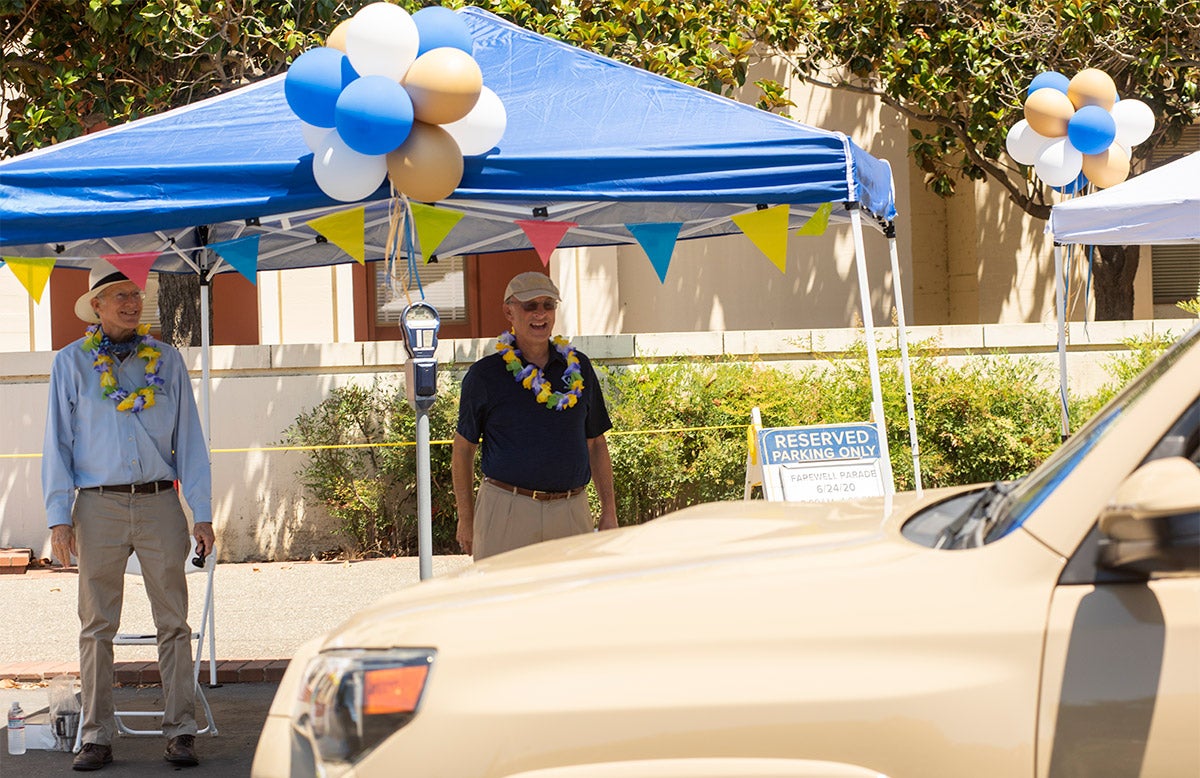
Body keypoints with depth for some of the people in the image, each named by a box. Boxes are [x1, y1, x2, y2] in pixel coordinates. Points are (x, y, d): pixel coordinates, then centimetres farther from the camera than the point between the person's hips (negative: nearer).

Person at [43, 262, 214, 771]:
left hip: (159, 501, 1)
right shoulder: (71, 363, 8)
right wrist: (59, 516, -1)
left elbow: (189, 438, 11)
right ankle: (97, 738, 5)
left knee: (173, 621, -2)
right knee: (97, 625, 1)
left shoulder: (165, 360, 11)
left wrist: (202, 513, 5)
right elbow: (57, 443, 8)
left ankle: (181, 732, 2)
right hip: (98, 504, -1)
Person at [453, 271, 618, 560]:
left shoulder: (578, 367, 12)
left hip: (571, 513, 3)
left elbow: (596, 443, 17)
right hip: (506, 511, -3)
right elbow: (463, 449, 7)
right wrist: (466, 519, 4)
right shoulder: (485, 374, 2)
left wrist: (609, 511, 13)